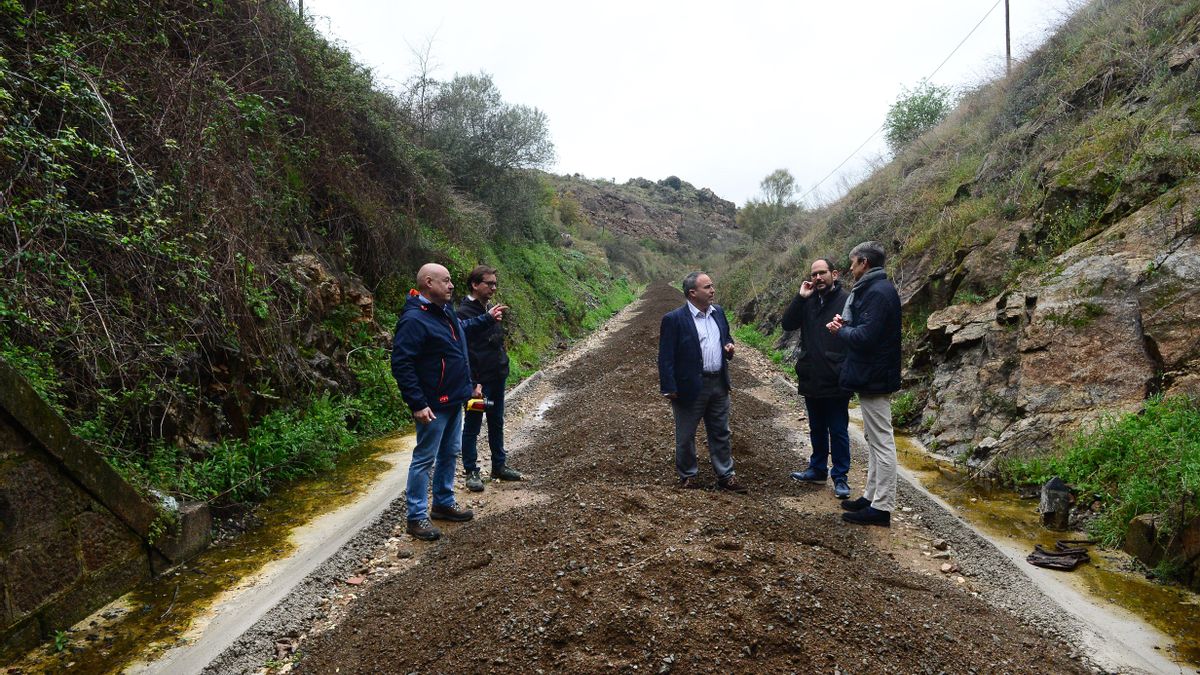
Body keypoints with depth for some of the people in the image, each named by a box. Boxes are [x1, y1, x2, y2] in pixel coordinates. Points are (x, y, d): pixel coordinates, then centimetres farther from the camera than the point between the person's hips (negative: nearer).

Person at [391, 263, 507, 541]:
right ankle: (417, 517, 13)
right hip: (434, 405, -9)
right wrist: (418, 404, -25)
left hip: (454, 400, 10)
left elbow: (462, 328, 31)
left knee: (450, 453, 19)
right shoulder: (414, 320, -22)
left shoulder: (445, 310, 8)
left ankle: (444, 503, 34)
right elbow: (401, 365, -24)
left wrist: (487, 318, 30)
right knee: (424, 459, 1)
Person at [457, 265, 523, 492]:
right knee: (472, 427, 5)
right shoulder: (463, 313, -16)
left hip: (497, 378, 8)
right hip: (479, 382, -8)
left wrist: (503, 367, 16)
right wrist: (473, 383, -22)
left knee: (497, 424, 17)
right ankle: (471, 472, 15)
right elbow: (463, 353, -19)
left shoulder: (490, 310, 11)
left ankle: (499, 465, 29)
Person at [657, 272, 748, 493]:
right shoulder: (674, 319, -14)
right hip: (690, 386, -6)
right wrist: (669, 389, -16)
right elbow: (666, 357, -13)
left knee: (721, 433, 14)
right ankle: (687, 476, 27)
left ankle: (725, 476, 27)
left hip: (719, 384, 6)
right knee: (685, 436, 10)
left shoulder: (718, 312, 6)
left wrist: (729, 347, -2)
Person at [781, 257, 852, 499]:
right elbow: (787, 324, -3)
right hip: (811, 380, 6)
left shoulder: (847, 302, -8)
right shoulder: (807, 302, 8)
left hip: (835, 382, -5)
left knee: (838, 431, 4)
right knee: (816, 429, 19)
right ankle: (818, 469, 32)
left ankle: (841, 477, 15)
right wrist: (800, 297, -12)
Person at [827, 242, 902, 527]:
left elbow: (864, 337, -25)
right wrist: (845, 324, 1)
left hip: (875, 378, -11)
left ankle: (882, 507, 2)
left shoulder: (878, 292, -18)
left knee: (881, 441, -4)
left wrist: (840, 330, -8)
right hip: (871, 376, 11)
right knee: (874, 439, 16)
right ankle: (872, 496, 27)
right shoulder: (873, 289, 14)